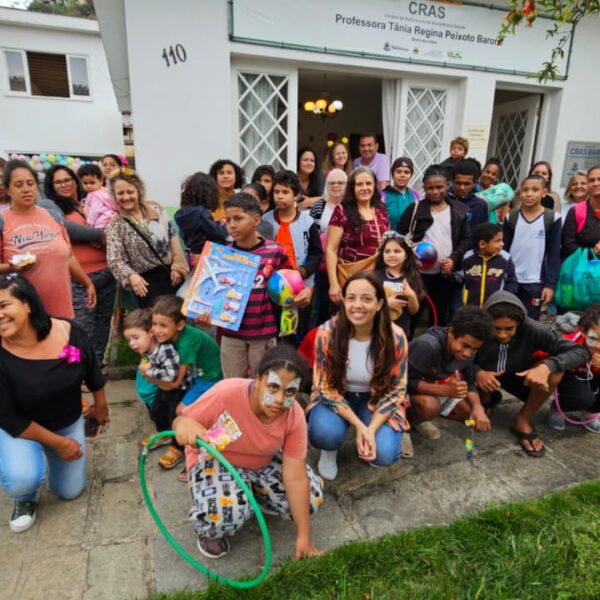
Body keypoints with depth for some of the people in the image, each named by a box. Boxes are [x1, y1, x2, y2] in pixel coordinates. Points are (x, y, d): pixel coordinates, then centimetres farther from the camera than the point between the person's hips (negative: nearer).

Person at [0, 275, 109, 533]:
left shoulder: (69, 331, -22)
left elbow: (93, 372, -2)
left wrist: (100, 407, 10)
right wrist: (58, 442, -17)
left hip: (69, 422, 3)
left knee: (70, 491, 11)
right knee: (23, 479, -31)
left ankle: (50, 457, 41)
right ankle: (24, 499, 8)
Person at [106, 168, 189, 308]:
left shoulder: (156, 209, 5)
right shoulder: (114, 225, -3)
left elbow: (172, 236, 5)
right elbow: (115, 260, -10)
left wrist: (178, 266, -3)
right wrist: (131, 276, -28)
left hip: (172, 273, 3)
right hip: (146, 281, -3)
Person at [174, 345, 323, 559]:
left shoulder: (294, 416, -25)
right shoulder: (226, 394, -36)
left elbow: (296, 477, -21)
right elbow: (181, 421, -21)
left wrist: (304, 537, -18)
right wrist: (184, 424, -48)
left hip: (264, 463, 4)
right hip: (215, 460, -4)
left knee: (312, 498, -6)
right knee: (227, 512, -34)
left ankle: (250, 494, 18)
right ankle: (209, 531, 5)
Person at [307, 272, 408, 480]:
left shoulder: (395, 337, -21)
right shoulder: (327, 333, -23)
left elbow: (395, 390, -11)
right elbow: (325, 387, -15)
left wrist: (371, 429, -23)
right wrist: (359, 426, -24)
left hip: (376, 400, 1)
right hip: (335, 397, 0)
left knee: (384, 454, -22)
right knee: (325, 433, -32)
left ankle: (372, 428, 15)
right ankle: (330, 449, 7)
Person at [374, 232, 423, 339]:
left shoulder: (412, 278, 0)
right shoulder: (376, 276, -4)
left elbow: (414, 311, 3)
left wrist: (411, 296, -16)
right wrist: (386, 303, -18)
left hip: (401, 331, 2)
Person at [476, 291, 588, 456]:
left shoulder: (531, 329, -28)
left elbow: (580, 351, -26)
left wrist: (547, 366, -43)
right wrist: (477, 372, -38)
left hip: (518, 376, 1)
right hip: (486, 375, 0)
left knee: (554, 371, -28)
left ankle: (523, 420, -7)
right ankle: (488, 399, 11)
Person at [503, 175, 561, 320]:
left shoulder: (552, 218, -4)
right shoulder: (511, 217, 1)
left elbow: (554, 254, -2)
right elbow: (504, 249, 4)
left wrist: (550, 284, -6)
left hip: (535, 282, -2)